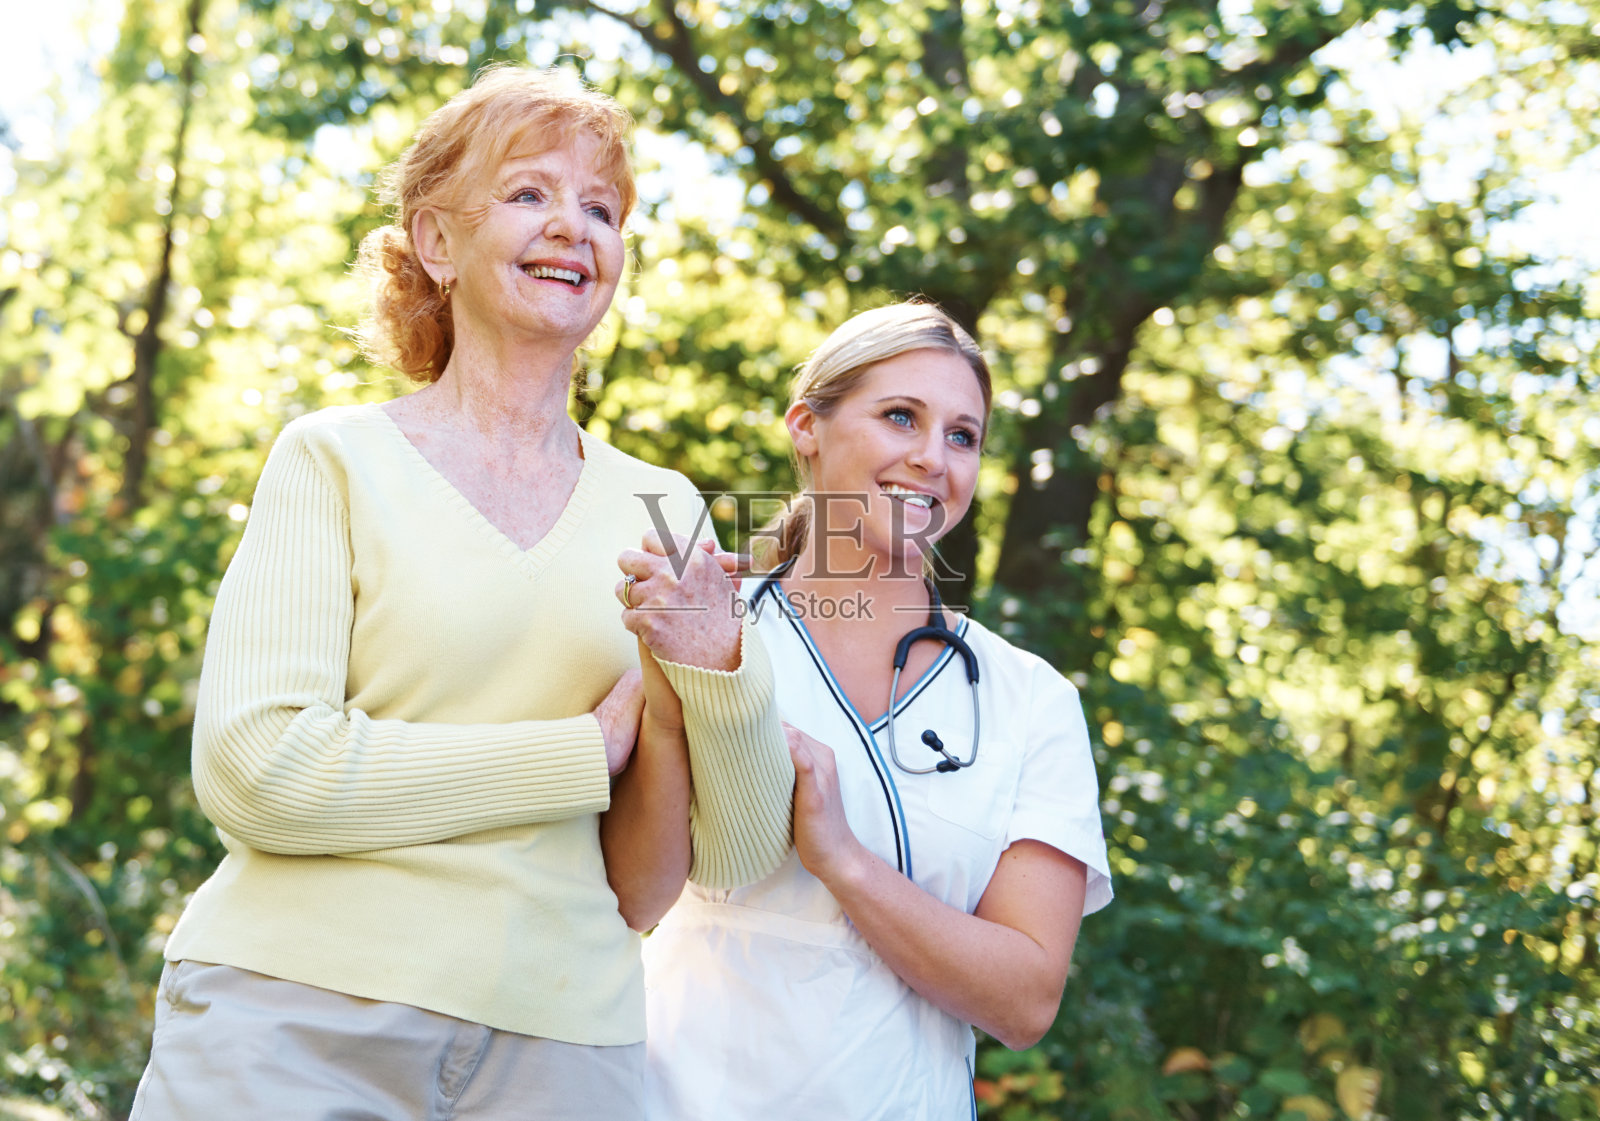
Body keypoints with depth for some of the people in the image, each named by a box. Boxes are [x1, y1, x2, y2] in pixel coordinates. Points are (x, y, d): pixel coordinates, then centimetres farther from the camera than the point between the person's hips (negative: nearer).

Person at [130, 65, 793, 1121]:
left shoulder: (659, 512, 8)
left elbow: (739, 857, 6)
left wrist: (719, 671, -14)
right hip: (297, 1023, -3)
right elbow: (253, 767, -14)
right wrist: (584, 751, -9)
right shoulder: (338, 460, 0)